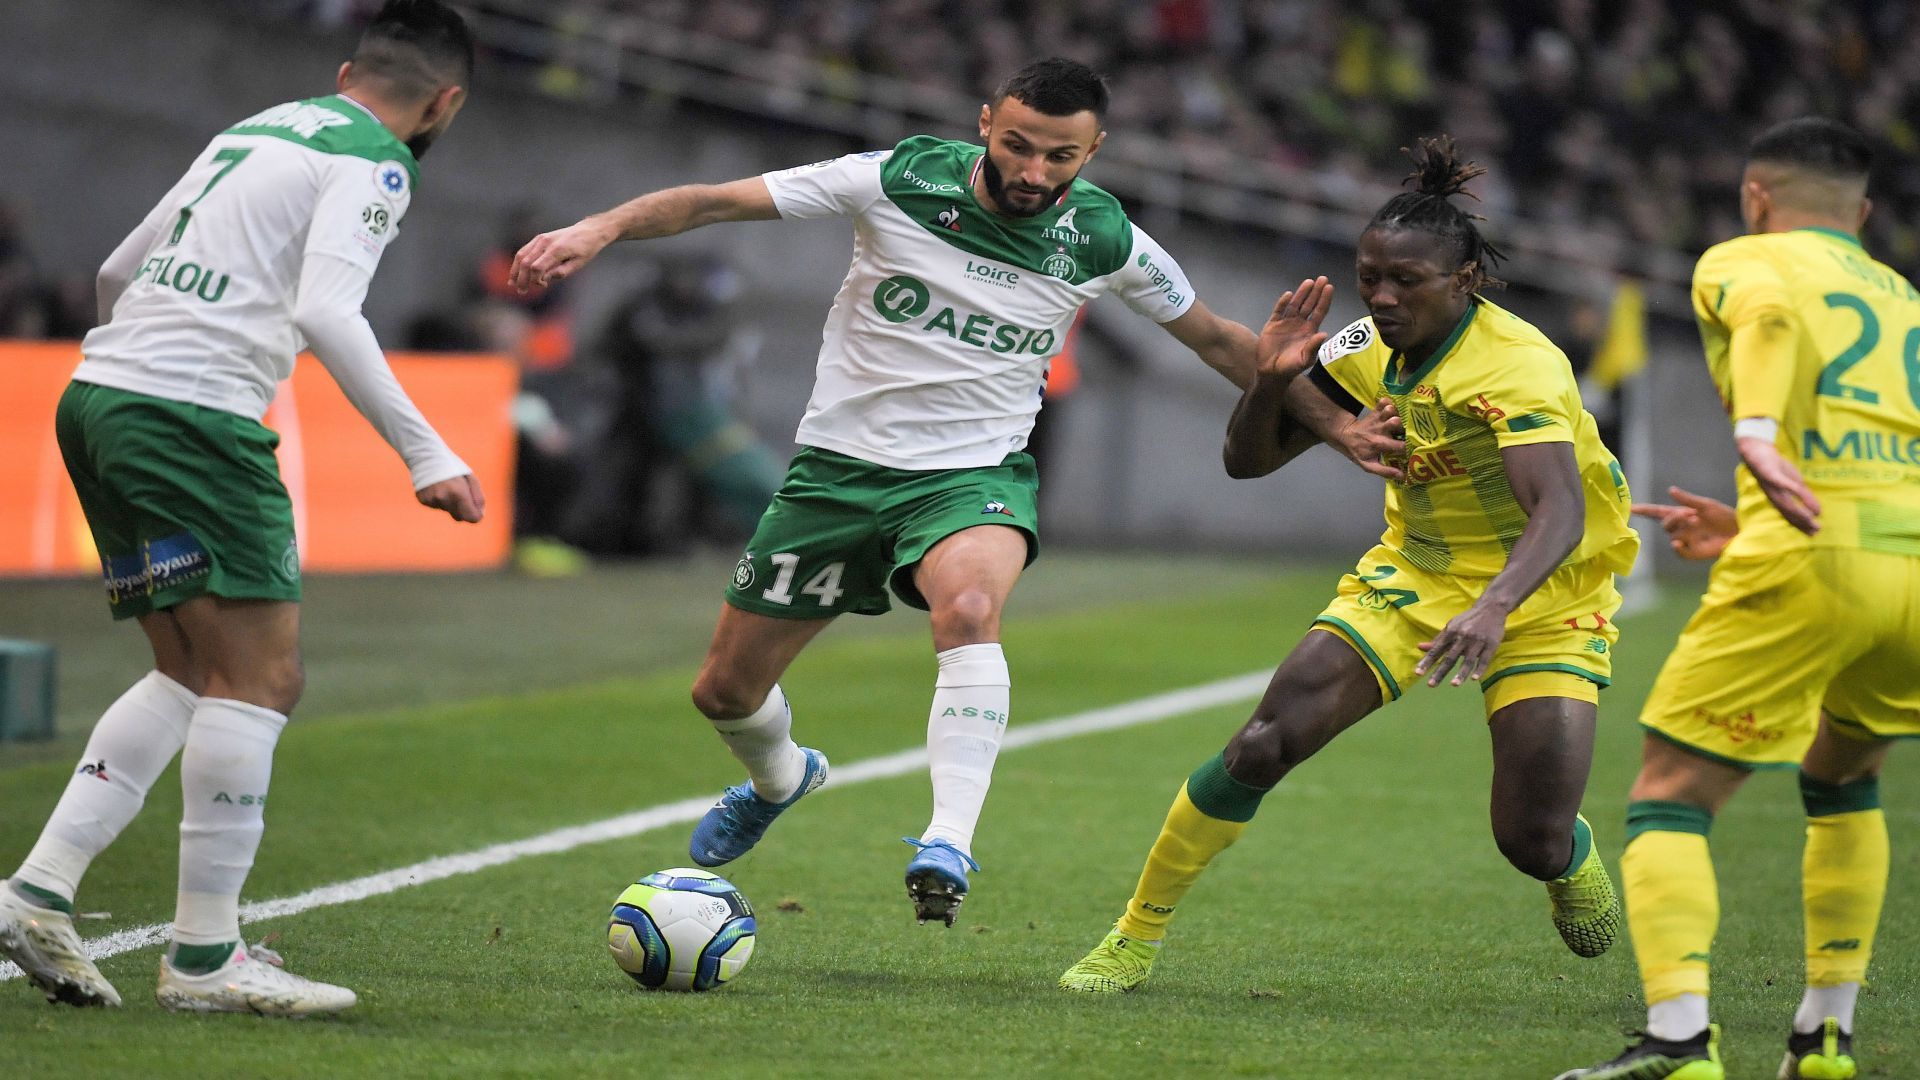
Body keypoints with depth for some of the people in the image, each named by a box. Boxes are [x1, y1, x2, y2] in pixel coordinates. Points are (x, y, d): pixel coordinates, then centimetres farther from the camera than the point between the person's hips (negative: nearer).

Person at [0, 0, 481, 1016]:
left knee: (191, 674, 14)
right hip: (192, 413, -9)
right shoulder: (373, 164, -2)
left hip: (96, 397, 9)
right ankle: (205, 958, -7)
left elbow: (118, 271, 27)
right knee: (261, 676, -6)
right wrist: (426, 454, -18)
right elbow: (326, 312, -18)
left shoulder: (253, 130, 22)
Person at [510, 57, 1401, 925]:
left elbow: (1215, 340, 9)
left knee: (969, 607, -37)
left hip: (974, 476, -1)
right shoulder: (899, 182, -14)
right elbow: (714, 202, -13)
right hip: (839, 465, 1)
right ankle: (779, 777, 46)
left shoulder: (1102, 240, -8)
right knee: (725, 692, 10)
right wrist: (599, 229, -26)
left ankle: (948, 846, -40)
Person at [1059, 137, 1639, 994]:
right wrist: (1272, 380, -20)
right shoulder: (1370, 351, -7)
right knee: (1265, 744, -13)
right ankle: (1136, 938, 1)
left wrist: (1493, 607, -59)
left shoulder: (1518, 366, -27)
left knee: (1534, 843, -13)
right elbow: (1248, 459, 1)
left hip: (1543, 601, -5)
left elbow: (1559, 511, -42)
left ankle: (1576, 862, 28)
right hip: (1412, 575, 5)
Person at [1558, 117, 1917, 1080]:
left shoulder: (1743, 261, 14)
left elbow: (1774, 316, -12)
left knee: (1668, 798, -1)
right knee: (1841, 779, 30)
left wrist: (1756, 431, -29)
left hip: (1815, 561, -6)